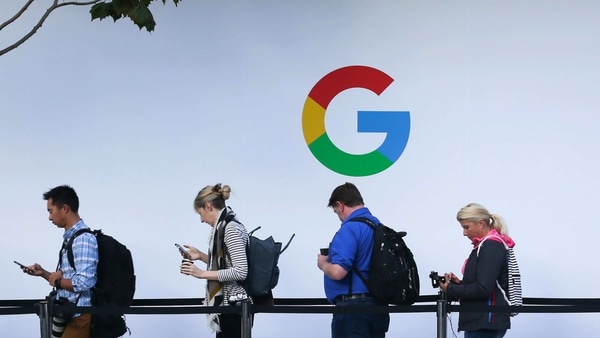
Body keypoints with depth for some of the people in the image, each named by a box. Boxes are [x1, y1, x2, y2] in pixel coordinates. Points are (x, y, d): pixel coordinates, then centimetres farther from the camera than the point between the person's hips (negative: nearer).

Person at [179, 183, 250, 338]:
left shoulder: (231, 228, -16)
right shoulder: (223, 226, 14)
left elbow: (240, 272, -23)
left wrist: (203, 274, -19)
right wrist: (201, 256, 15)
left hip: (234, 305, -10)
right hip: (227, 303, 10)